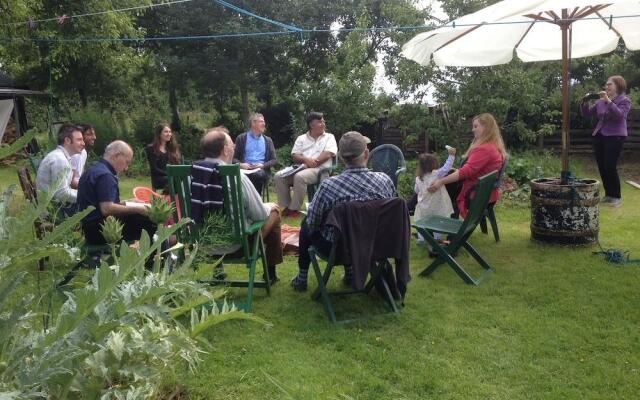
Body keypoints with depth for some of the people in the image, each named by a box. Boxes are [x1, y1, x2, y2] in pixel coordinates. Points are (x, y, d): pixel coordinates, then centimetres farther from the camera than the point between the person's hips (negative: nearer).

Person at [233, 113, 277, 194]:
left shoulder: (268, 140, 21)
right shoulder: (241, 138, 15)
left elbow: (273, 160, 14)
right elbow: (234, 158, 11)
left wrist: (263, 165, -6)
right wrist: (240, 164, -11)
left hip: (261, 170, 1)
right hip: (245, 169, -1)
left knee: (260, 174, -36)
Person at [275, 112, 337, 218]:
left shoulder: (329, 137, 11)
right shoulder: (301, 138, 18)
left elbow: (327, 154, -6)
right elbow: (294, 156, 8)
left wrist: (312, 163, -15)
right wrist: (306, 160, -14)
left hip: (319, 169, -4)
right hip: (301, 168, 4)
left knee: (300, 177, -35)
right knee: (279, 176, -20)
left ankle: (294, 209, -24)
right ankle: (286, 206, -13)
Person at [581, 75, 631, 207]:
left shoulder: (624, 100, -3)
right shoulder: (600, 101, 11)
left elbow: (619, 115, -20)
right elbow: (587, 114, 14)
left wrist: (608, 101, -27)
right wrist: (585, 102, -3)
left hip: (615, 137, -6)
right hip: (599, 136, 6)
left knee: (610, 167, -11)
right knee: (601, 167, 5)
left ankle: (617, 196, 1)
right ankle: (608, 194, 18)